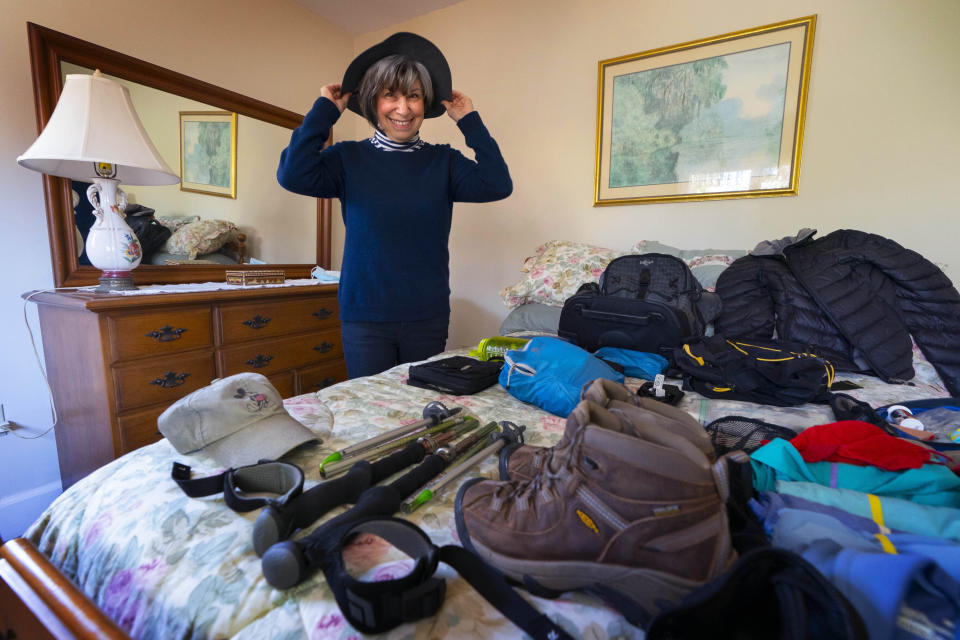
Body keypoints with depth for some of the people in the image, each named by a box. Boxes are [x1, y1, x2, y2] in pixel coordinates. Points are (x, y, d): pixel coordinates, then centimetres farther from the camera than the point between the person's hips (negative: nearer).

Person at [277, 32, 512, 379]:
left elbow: (497, 185, -9)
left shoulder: (443, 161, 3)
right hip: (365, 318, -1)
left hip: (428, 316, 2)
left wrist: (469, 121, -3)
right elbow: (293, 175, -14)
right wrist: (325, 110, -7)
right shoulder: (349, 158, 1)